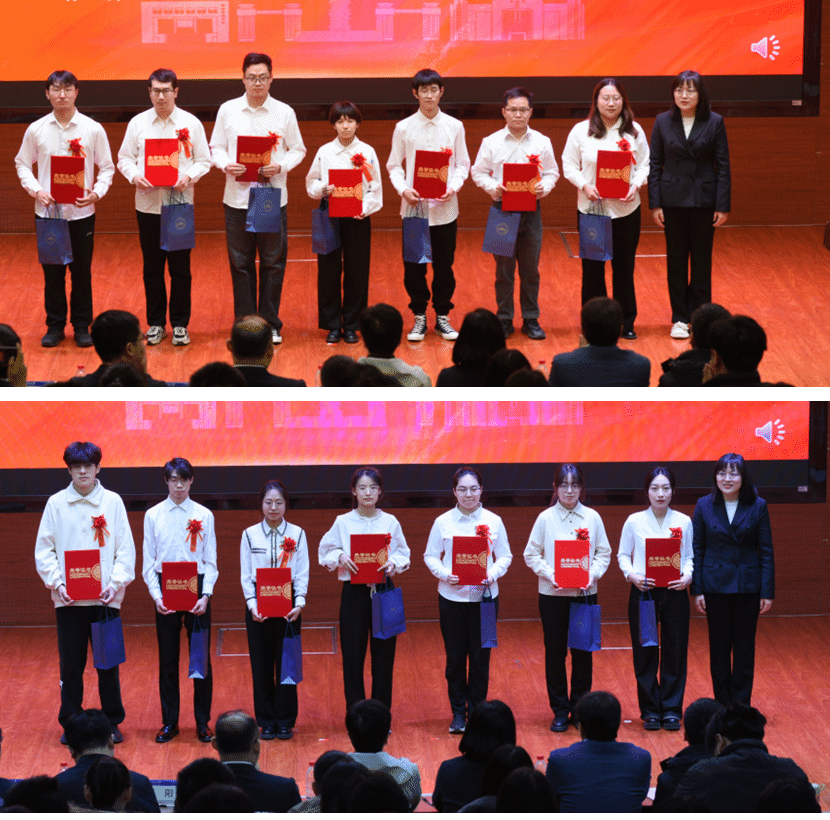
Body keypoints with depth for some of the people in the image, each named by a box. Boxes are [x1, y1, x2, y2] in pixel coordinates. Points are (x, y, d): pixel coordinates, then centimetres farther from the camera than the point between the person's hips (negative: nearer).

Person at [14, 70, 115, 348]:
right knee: (52, 271, 6)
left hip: (81, 212, -1)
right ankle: (55, 325, 17)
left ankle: (81, 325, 17)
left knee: (82, 271, 5)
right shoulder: (36, 130, 1)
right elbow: (22, 163, 8)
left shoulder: (92, 129, -2)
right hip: (47, 211, 1)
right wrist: (36, 190, -8)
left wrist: (97, 192, -15)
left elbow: (107, 167, 3)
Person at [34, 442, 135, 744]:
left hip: (105, 597, 0)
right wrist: (56, 582, -8)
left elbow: (125, 548, 3)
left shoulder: (113, 502, 4)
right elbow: (44, 549, 4)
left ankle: (112, 722, 13)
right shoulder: (56, 503, 5)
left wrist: (116, 582, -9)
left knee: (108, 663, 3)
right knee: (70, 665, 3)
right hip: (68, 599, 0)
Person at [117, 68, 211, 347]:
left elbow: (204, 160, 3)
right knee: (152, 267, 6)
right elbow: (125, 157, 9)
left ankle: (180, 324, 11)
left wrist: (189, 177, -16)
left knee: (180, 267, 1)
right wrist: (134, 176, -12)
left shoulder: (191, 123, 2)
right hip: (148, 204, 1)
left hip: (180, 203, -1)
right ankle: (155, 323, 16)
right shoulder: (138, 123, 6)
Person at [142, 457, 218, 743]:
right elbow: (148, 562, 5)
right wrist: (156, 595, -8)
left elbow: (210, 561, 3)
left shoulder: (203, 515, 3)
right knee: (167, 658, 4)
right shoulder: (153, 515, 4)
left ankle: (202, 722, 10)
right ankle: (169, 722, 13)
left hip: (197, 587, -1)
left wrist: (205, 595, -10)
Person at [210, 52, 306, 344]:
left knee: (273, 262, 3)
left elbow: (298, 150, 7)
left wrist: (281, 166, -12)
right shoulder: (227, 110, 4)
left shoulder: (284, 112, 2)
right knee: (240, 263, 5)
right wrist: (226, 165, -11)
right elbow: (216, 147, 9)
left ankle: (270, 324, 13)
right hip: (237, 197, 1)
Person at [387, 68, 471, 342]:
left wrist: (453, 187, -11)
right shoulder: (404, 128, 1)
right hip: (414, 206, 0)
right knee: (414, 265, 3)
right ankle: (419, 317, 15)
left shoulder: (454, 126, 3)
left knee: (444, 264, 6)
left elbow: (462, 164, 7)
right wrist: (403, 189, -13)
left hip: (445, 208, 1)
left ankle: (442, 316, 18)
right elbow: (394, 165, 4)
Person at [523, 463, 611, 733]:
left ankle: (580, 708, 16)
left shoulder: (592, 518, 2)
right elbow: (531, 554, 1)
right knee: (555, 653, 3)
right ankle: (560, 711, 12)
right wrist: (550, 574, -14)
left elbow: (604, 553, 5)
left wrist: (592, 574, -12)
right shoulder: (545, 518, -1)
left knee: (583, 653, 4)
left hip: (585, 594, 1)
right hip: (552, 595, -1)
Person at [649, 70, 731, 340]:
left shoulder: (714, 122, -3)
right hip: (673, 200, 1)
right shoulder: (663, 122, 0)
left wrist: (723, 206, -6)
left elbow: (723, 166, -2)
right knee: (676, 261, 6)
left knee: (702, 261, 6)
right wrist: (655, 204, -3)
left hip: (704, 201, -1)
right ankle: (679, 319, 15)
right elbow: (655, 165, 2)